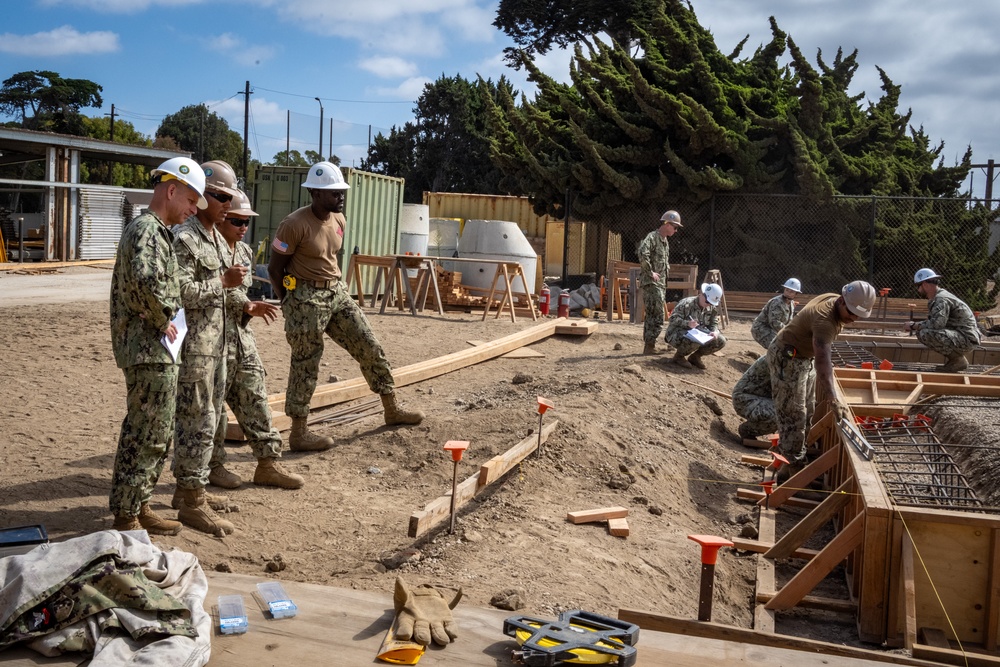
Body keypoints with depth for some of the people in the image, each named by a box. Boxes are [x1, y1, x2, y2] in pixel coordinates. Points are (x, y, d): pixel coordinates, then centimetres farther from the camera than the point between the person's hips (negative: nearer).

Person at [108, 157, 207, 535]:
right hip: (151, 350, -11)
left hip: (151, 349, 11)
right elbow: (146, 280, -35)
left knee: (152, 435, 17)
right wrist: (164, 320, -21)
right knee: (146, 436, -3)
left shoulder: (150, 229, 17)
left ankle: (138, 508, 27)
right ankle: (126, 517, 7)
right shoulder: (148, 229, -16)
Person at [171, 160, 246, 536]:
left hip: (216, 345, 9)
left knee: (201, 420, 15)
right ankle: (192, 502, 3)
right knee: (199, 422, -5)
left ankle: (186, 488, 27)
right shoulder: (185, 239, -14)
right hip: (194, 346, -9)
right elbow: (181, 292, -21)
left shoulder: (217, 238, 14)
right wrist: (223, 282, -15)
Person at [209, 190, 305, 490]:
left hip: (241, 334, 8)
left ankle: (267, 463, 13)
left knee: (254, 398, 8)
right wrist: (246, 305, -21)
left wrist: (249, 308, 2)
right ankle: (213, 465, 18)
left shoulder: (245, 252, 14)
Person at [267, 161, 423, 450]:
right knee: (305, 366, -1)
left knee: (370, 348, 8)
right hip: (306, 297, -7)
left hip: (337, 292, 8)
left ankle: (392, 410, 22)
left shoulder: (339, 220, 5)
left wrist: (332, 287, 18)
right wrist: (293, 305, -6)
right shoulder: (294, 224, -18)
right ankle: (298, 434, 11)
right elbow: (274, 267, -12)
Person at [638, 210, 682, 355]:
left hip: (660, 283, 9)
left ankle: (648, 346, 18)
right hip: (651, 283, -9)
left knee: (651, 316, 12)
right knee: (657, 317, -12)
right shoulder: (652, 237, -12)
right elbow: (642, 253, -29)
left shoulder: (665, 241, 18)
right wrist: (650, 272, -23)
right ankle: (649, 346, -8)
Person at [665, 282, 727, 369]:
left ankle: (695, 356, 8)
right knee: (694, 341, -41)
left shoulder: (712, 309, 2)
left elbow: (714, 324, 3)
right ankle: (679, 356, -7)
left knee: (721, 341, -10)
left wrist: (714, 332, -21)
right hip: (678, 333, -7)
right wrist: (687, 323, -40)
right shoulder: (686, 304, -20)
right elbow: (673, 319, -23)